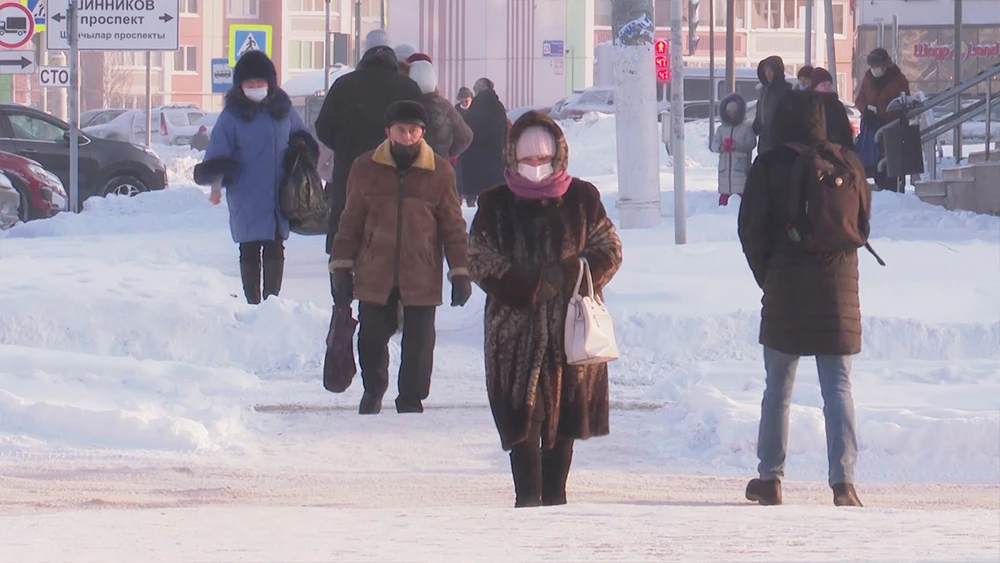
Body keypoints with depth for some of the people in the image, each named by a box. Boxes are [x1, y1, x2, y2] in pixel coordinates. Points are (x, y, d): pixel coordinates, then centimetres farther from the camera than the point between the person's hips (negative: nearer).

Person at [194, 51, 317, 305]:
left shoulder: (283, 109, 6)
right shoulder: (233, 115, -4)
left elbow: (301, 138, 21)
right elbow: (218, 153, -6)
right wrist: (216, 181, -19)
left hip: (279, 196, 3)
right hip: (246, 196, -3)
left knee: (275, 250, 6)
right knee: (250, 250, 4)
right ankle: (252, 302, 10)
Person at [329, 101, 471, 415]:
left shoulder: (439, 173, 1)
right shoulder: (366, 169, 2)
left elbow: (453, 227, 6)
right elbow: (351, 222, 9)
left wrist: (460, 272, 3)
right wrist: (341, 266, 7)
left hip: (422, 278, -1)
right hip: (374, 274, 1)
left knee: (419, 342, 2)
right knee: (371, 337, 7)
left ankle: (411, 398, 18)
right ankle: (373, 390, 30)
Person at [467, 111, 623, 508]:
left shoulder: (582, 199, 7)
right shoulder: (496, 205, 5)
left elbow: (609, 251, 6)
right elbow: (479, 260, -1)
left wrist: (566, 276, -12)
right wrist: (528, 287, -14)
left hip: (572, 324, 1)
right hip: (516, 328, -1)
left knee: (566, 416, 6)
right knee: (523, 415, -7)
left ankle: (555, 493, 15)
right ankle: (527, 495, -5)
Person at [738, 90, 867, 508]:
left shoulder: (769, 165, -5)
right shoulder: (846, 163, 0)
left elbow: (751, 227, -4)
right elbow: (864, 219, 11)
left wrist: (767, 278, 9)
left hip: (785, 290, -1)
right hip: (838, 290, 1)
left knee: (778, 387, 11)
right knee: (838, 388, 0)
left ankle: (770, 478, 13)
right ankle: (843, 480, -11)